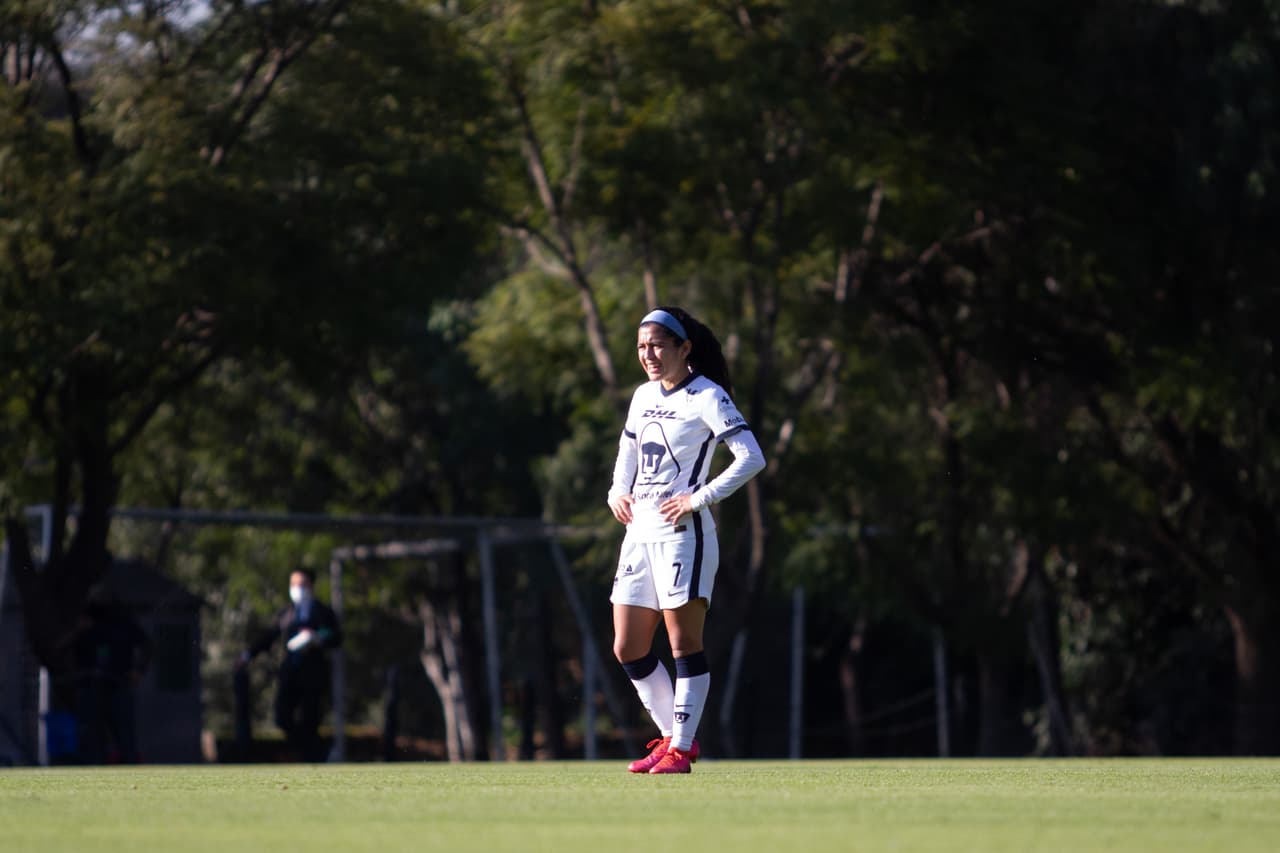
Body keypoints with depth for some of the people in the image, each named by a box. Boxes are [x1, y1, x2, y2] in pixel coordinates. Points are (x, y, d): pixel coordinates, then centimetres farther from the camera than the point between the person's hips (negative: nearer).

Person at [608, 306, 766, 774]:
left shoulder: (706, 397, -8)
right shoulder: (644, 396, 14)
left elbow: (751, 458, -17)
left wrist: (698, 499, -19)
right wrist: (618, 492, 10)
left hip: (683, 534, -8)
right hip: (640, 533, 8)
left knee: (685, 644, -5)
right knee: (628, 649, 7)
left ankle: (680, 749, -1)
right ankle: (673, 735, 18)